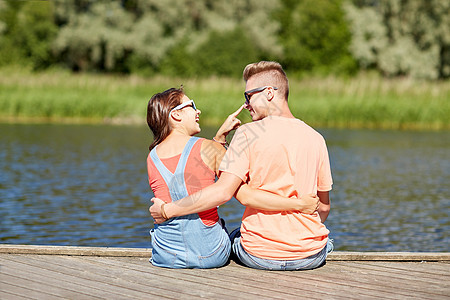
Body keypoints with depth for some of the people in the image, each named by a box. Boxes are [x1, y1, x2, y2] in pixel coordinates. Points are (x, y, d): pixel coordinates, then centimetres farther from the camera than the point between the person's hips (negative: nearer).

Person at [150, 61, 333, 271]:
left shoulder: (248, 134, -10)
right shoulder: (315, 138, 2)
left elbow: (222, 192, -19)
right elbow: (324, 206, 10)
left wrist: (166, 210, -11)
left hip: (259, 257, -2)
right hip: (311, 257, 3)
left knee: (234, 236, 32)